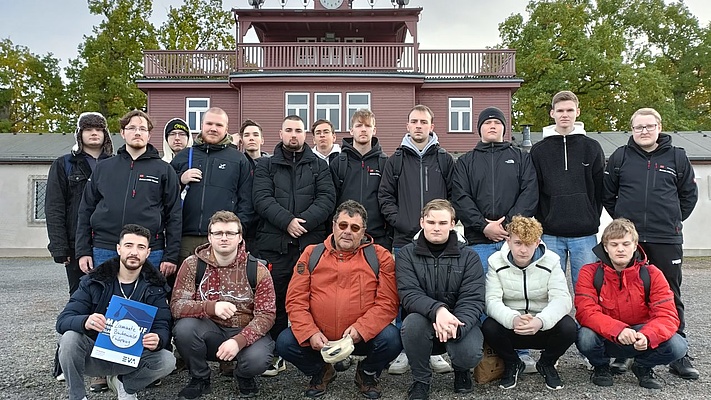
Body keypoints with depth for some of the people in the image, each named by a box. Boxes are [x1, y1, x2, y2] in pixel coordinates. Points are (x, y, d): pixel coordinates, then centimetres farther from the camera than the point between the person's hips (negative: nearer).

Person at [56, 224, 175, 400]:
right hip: (94, 355, -1)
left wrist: (157, 340, -36)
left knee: (167, 361, -25)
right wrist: (85, 322, -38)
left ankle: (125, 385, 6)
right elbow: (63, 320, -13)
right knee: (70, 337, -29)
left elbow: (163, 328, -9)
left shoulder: (155, 286, -3)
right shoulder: (94, 281, -6)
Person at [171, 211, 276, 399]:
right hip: (209, 333, 2)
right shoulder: (193, 264, -6)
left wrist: (239, 340, -28)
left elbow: (266, 315, -12)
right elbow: (177, 305, -14)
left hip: (245, 333, -1)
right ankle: (200, 379, 2)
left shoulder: (258, 270, -9)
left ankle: (244, 377, 9)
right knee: (184, 326, -28)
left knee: (257, 359, -32)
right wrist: (211, 307, -32)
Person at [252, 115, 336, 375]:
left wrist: (304, 221, -14)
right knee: (275, 299, 5)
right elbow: (262, 199, -1)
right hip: (274, 244, 0)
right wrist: (287, 221, -15)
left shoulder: (319, 166, 13)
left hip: (310, 242, 0)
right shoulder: (266, 166, 13)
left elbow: (327, 199, 1)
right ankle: (275, 354, 16)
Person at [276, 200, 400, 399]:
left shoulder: (380, 256, -3)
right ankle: (320, 372, 14)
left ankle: (367, 373, 10)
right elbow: (295, 300, -3)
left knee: (391, 339, -27)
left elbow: (388, 302, -11)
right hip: (318, 338, 2)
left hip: (363, 337, -1)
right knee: (285, 342, -20)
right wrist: (310, 333, -16)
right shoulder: (311, 254, 2)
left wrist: (361, 329, -23)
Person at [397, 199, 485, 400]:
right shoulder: (406, 255, -3)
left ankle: (461, 370, 13)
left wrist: (456, 325, -33)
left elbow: (472, 300, -12)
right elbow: (409, 294, -16)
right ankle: (420, 379, -4)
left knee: (469, 355, -29)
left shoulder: (469, 257, -3)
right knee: (413, 322, -33)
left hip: (460, 321, 0)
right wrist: (437, 309, -37)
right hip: (424, 320, 0)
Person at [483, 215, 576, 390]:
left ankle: (547, 363, 6)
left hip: (544, 327, 1)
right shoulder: (496, 262, -9)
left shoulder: (551, 261, -9)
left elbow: (562, 299, -19)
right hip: (510, 328, 0)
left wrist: (540, 321, -40)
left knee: (568, 328, -29)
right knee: (489, 328, -31)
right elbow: (492, 301, -19)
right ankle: (512, 364, 4)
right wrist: (513, 319, -41)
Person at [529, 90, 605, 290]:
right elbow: (532, 192, 5)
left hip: (584, 235, 0)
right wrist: (543, 221, -1)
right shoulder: (539, 150, 6)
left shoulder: (592, 148, 6)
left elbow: (600, 190, 7)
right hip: (550, 235, 0)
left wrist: (592, 219, 3)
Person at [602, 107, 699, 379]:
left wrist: (672, 220, 8)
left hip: (666, 240, 0)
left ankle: (678, 356, 18)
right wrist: (622, 219, 6)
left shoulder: (677, 157, 5)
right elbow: (607, 194, 9)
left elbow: (689, 194, 13)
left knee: (670, 297, 8)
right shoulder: (620, 157, 4)